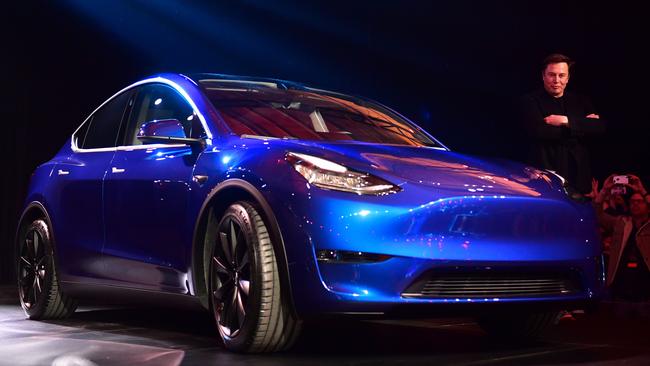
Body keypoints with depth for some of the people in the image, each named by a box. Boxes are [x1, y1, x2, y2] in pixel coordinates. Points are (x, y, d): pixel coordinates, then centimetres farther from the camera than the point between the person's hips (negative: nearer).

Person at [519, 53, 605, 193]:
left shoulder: (581, 101, 13)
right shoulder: (530, 101, 0)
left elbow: (600, 126, -1)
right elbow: (539, 131, -17)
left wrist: (567, 121, -14)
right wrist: (583, 125, -8)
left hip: (579, 175, 4)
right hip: (545, 175, -4)